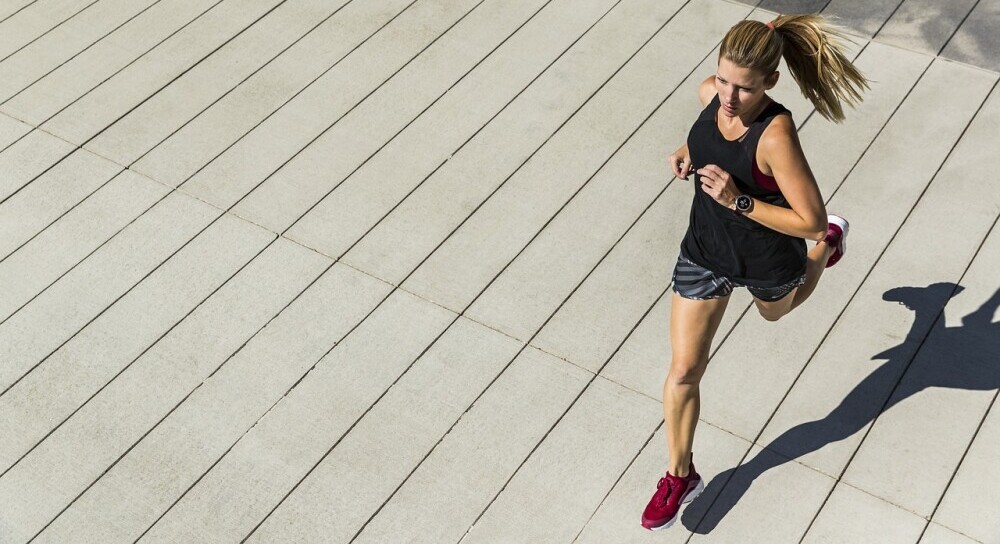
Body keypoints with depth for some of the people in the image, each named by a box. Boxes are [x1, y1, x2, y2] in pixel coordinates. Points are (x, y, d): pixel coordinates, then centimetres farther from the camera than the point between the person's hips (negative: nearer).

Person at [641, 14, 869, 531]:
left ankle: (831, 243, 64)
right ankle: (680, 476, 26)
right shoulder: (710, 92, -18)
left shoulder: (776, 135, -36)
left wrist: (737, 201, -37)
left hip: (766, 261, -4)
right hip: (705, 252, 4)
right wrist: (688, 153, -11)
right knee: (683, 371, 5)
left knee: (775, 312, 35)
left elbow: (809, 219, -31)